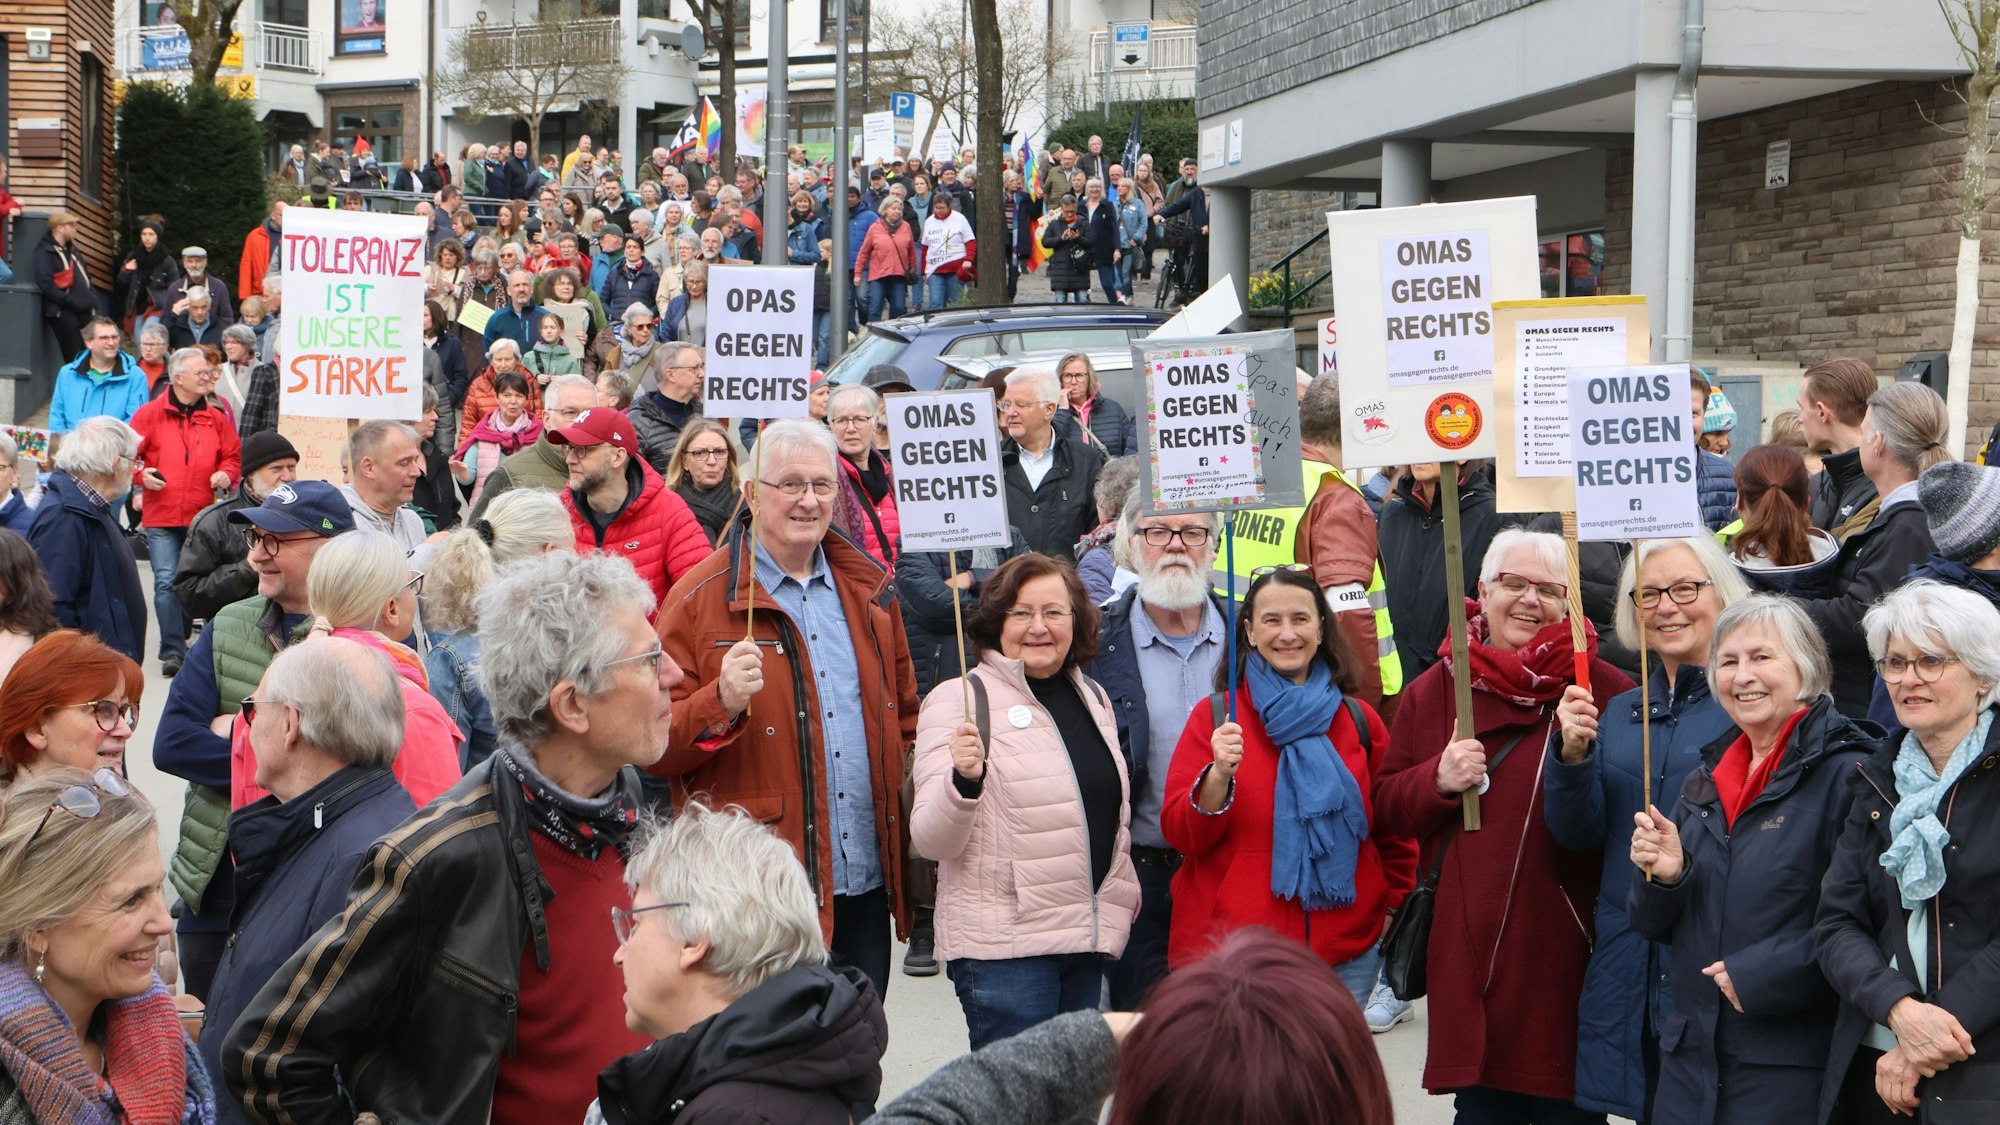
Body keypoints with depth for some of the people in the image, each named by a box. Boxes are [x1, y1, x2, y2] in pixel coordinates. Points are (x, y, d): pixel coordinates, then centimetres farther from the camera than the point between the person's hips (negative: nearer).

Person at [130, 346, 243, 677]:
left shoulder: (215, 419, 10)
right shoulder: (150, 415, 2)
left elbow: (234, 456, 16)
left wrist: (227, 474, -4)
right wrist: (141, 474, -15)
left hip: (203, 517, 3)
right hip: (161, 517, -3)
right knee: (166, 582, -9)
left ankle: (175, 644, 23)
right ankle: (173, 651, -8)